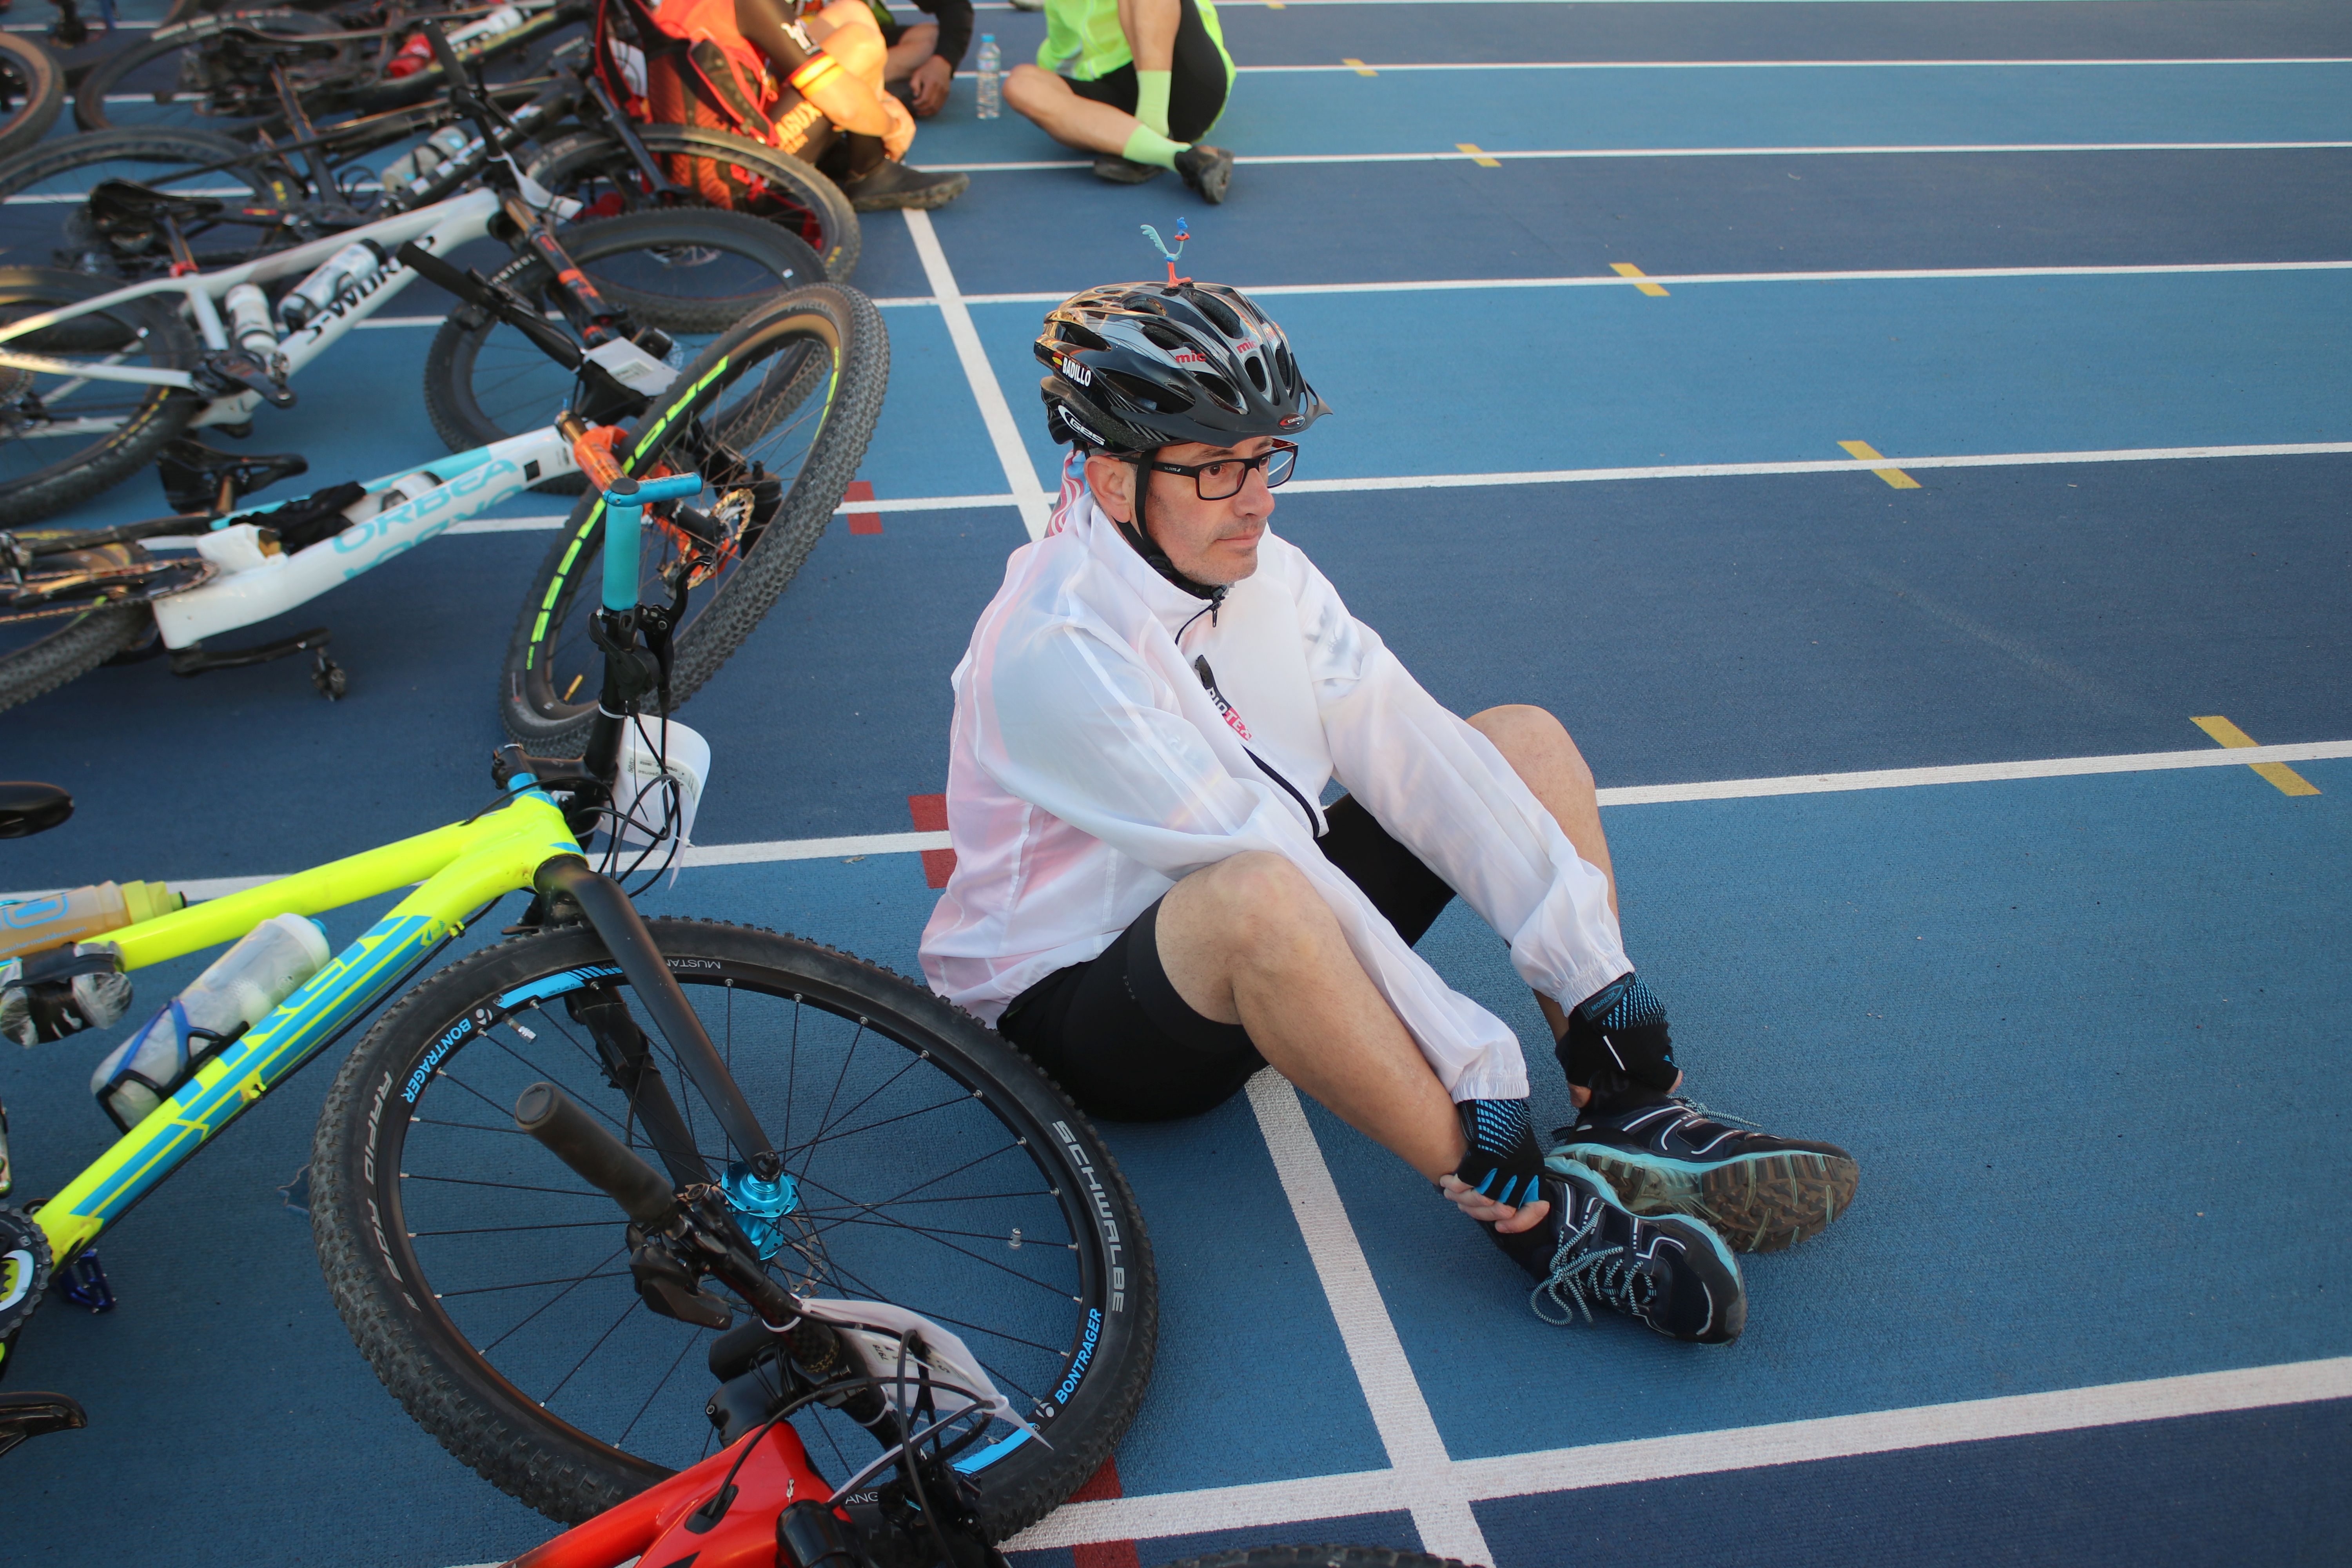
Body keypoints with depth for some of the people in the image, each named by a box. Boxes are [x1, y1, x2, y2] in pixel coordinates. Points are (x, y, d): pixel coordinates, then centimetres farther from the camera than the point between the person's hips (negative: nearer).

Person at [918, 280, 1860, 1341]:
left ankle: (1629, 1125, -10)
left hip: (1277, 970, 8)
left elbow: (1413, 756, -9)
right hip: (1078, 1009, -8)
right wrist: (1477, 1071, -32)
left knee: (1526, 740, -1)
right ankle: (1541, 1216, -29)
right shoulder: (1057, 654, -25)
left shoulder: (1262, 570, -2)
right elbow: (1267, 863, -31)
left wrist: (1595, 975, -16)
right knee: (1257, 900, -42)